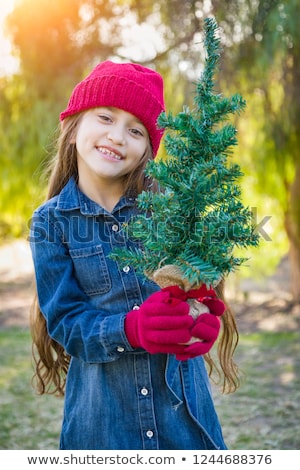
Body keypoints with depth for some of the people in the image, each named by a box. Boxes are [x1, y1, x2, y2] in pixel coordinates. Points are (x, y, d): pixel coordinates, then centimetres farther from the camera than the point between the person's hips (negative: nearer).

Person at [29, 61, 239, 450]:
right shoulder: (52, 221, -2)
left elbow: (201, 280, -2)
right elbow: (64, 319, -6)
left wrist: (202, 316, -26)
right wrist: (131, 329, -24)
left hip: (181, 396, 1)